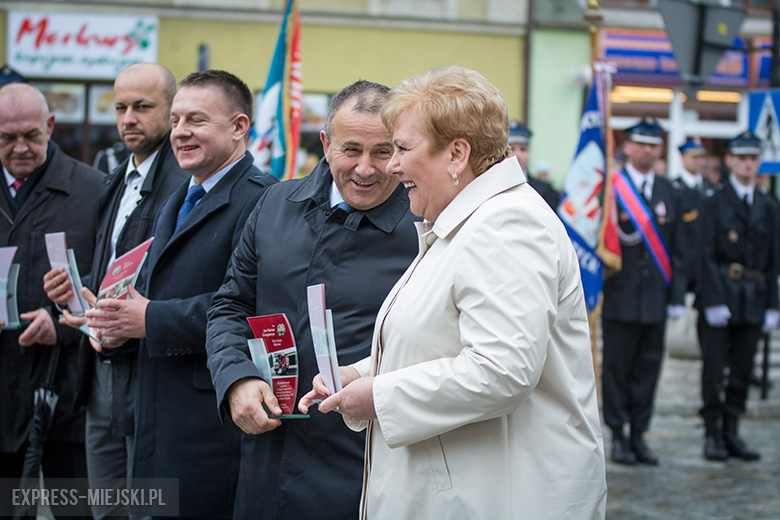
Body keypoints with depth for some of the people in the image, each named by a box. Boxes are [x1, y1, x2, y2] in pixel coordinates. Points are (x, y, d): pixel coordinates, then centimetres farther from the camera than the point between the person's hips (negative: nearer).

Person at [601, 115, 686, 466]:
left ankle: (639, 435, 15)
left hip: (655, 297, 4)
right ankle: (618, 437, 11)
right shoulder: (609, 187, -1)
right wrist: (619, 231, -22)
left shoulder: (668, 193, 12)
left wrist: (677, 295, 7)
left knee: (648, 365, 6)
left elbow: (677, 249, 12)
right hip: (619, 295, -4)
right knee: (617, 366, 1)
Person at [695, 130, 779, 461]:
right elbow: (707, 256, -6)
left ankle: (732, 434, 15)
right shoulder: (714, 203, 0)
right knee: (714, 368, -2)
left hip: (753, 300, 4)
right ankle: (713, 435, 6)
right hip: (719, 294, -4)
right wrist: (714, 301, -14)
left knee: (742, 369, 7)